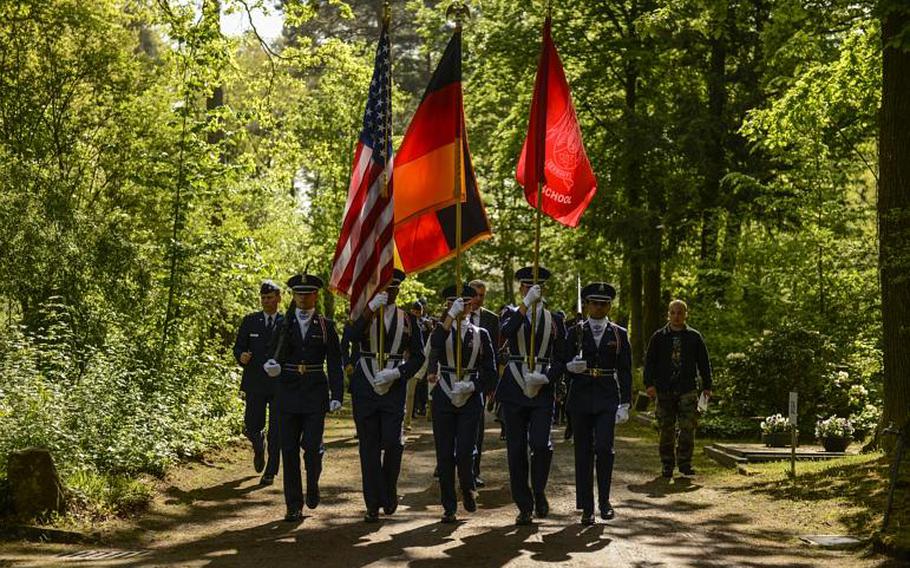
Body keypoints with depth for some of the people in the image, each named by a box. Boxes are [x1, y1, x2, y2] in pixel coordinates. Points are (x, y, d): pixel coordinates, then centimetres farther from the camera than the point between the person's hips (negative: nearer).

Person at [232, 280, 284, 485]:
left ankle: (270, 472, 8)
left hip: (280, 385, -1)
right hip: (255, 383, 1)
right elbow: (238, 347, 7)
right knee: (252, 427, -1)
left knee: (276, 432, -3)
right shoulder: (250, 321, 7)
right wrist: (241, 357, -16)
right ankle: (259, 446, 33)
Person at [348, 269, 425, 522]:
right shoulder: (363, 314, 7)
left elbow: (418, 356, 7)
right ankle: (373, 504, 7)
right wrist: (370, 308, -22)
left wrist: (397, 373, -10)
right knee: (369, 447, 2)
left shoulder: (408, 319, 9)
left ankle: (389, 493, 15)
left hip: (394, 389, 0)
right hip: (364, 389, 0)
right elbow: (351, 337, -14)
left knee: (393, 442, -9)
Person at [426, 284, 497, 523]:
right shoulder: (442, 330, 5)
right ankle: (449, 508, 9)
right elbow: (434, 345, -21)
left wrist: (472, 385, -11)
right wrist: (451, 316, -24)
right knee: (445, 455, 1)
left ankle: (468, 489, 22)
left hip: (471, 399, 0)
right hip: (444, 397, 0)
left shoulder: (481, 334, 8)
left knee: (465, 452, -9)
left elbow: (490, 372, 6)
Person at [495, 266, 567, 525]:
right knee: (516, 450, 1)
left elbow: (561, 358, 9)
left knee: (541, 445, -16)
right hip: (514, 388, 1)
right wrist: (526, 304, -22)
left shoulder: (555, 319, 10)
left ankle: (539, 492, 8)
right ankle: (524, 506, 10)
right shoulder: (512, 313, 8)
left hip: (542, 390, 0)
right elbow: (506, 332, -16)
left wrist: (546, 378, -9)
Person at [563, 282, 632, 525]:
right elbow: (565, 365, 7)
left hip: (607, 399, -1)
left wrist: (625, 404, -1)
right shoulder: (576, 332, 7)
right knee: (584, 452, 2)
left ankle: (604, 500, 1)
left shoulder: (619, 334, 7)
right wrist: (572, 366, -17)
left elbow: (625, 372, 6)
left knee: (604, 448, -16)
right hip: (581, 398, 1)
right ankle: (587, 508, 9)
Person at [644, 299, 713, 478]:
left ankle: (685, 463, 1)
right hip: (664, 390, 0)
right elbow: (649, 361, 5)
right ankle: (667, 465, 12)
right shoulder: (659, 337, 7)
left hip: (688, 390, 0)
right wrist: (649, 384, -7)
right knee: (666, 429, 3)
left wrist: (707, 386, 6)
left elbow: (704, 362, 12)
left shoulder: (694, 337, 9)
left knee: (688, 427, -9)